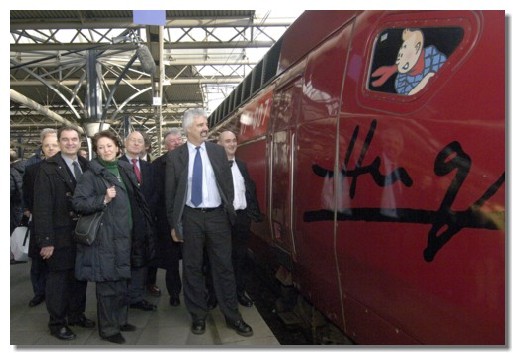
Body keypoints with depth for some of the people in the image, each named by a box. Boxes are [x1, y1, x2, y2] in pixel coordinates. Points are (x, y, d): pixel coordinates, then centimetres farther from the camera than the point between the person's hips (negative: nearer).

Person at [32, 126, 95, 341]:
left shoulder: (86, 166, 5)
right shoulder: (48, 169, -9)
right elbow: (42, 207, -13)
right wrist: (46, 240, -16)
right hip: (61, 234, -5)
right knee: (58, 277, 7)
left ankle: (76, 314, 32)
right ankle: (57, 322, 20)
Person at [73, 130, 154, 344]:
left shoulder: (125, 169, 11)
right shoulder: (92, 174, -8)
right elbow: (78, 202, -13)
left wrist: (134, 231, 18)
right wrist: (103, 199, -23)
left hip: (124, 235, 7)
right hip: (104, 237, -6)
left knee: (122, 280, 15)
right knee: (108, 283, -1)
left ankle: (120, 319, 29)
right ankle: (108, 328, 11)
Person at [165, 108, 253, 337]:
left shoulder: (218, 151, 4)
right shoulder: (175, 157, -1)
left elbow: (228, 184, 7)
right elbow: (170, 193, 2)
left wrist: (229, 212, 3)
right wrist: (174, 224, 0)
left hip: (217, 216, 1)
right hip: (191, 217, -1)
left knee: (224, 267, 6)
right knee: (192, 268, 8)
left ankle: (233, 317, 17)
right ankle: (198, 316, 22)